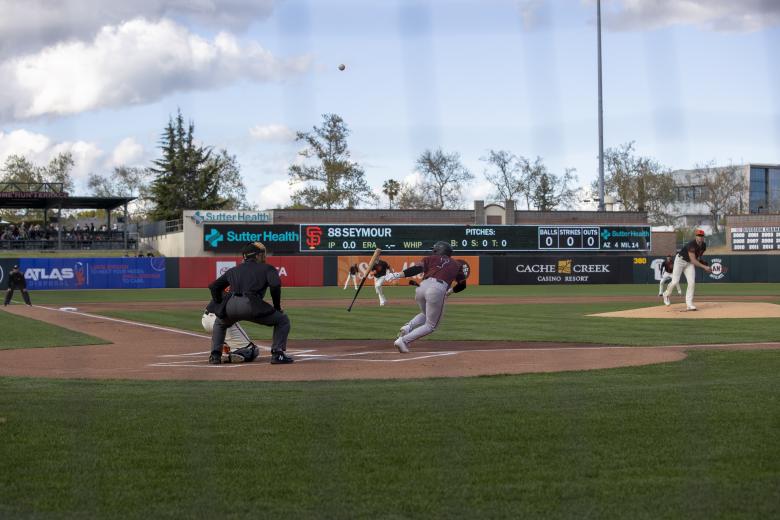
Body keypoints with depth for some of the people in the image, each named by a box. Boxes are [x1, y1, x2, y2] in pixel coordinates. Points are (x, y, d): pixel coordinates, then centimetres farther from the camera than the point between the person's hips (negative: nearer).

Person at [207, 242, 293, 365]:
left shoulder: (233, 270, 30)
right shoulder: (267, 268, 17)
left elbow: (213, 286, 25)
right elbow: (275, 285, -3)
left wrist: (220, 307, 30)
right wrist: (277, 307, 7)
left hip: (230, 305, 4)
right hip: (251, 306, -4)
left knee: (219, 323, 38)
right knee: (282, 320, 16)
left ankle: (215, 355, 24)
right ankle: (277, 354, 3)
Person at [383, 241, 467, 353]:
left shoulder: (431, 259, 22)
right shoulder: (456, 264, 26)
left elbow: (417, 268, 3)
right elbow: (462, 284, 24)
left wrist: (398, 275, -7)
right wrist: (451, 291, 43)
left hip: (422, 287, 3)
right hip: (438, 290, -3)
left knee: (425, 314, 32)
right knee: (430, 325, 10)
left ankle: (407, 328, 5)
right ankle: (403, 340, -8)